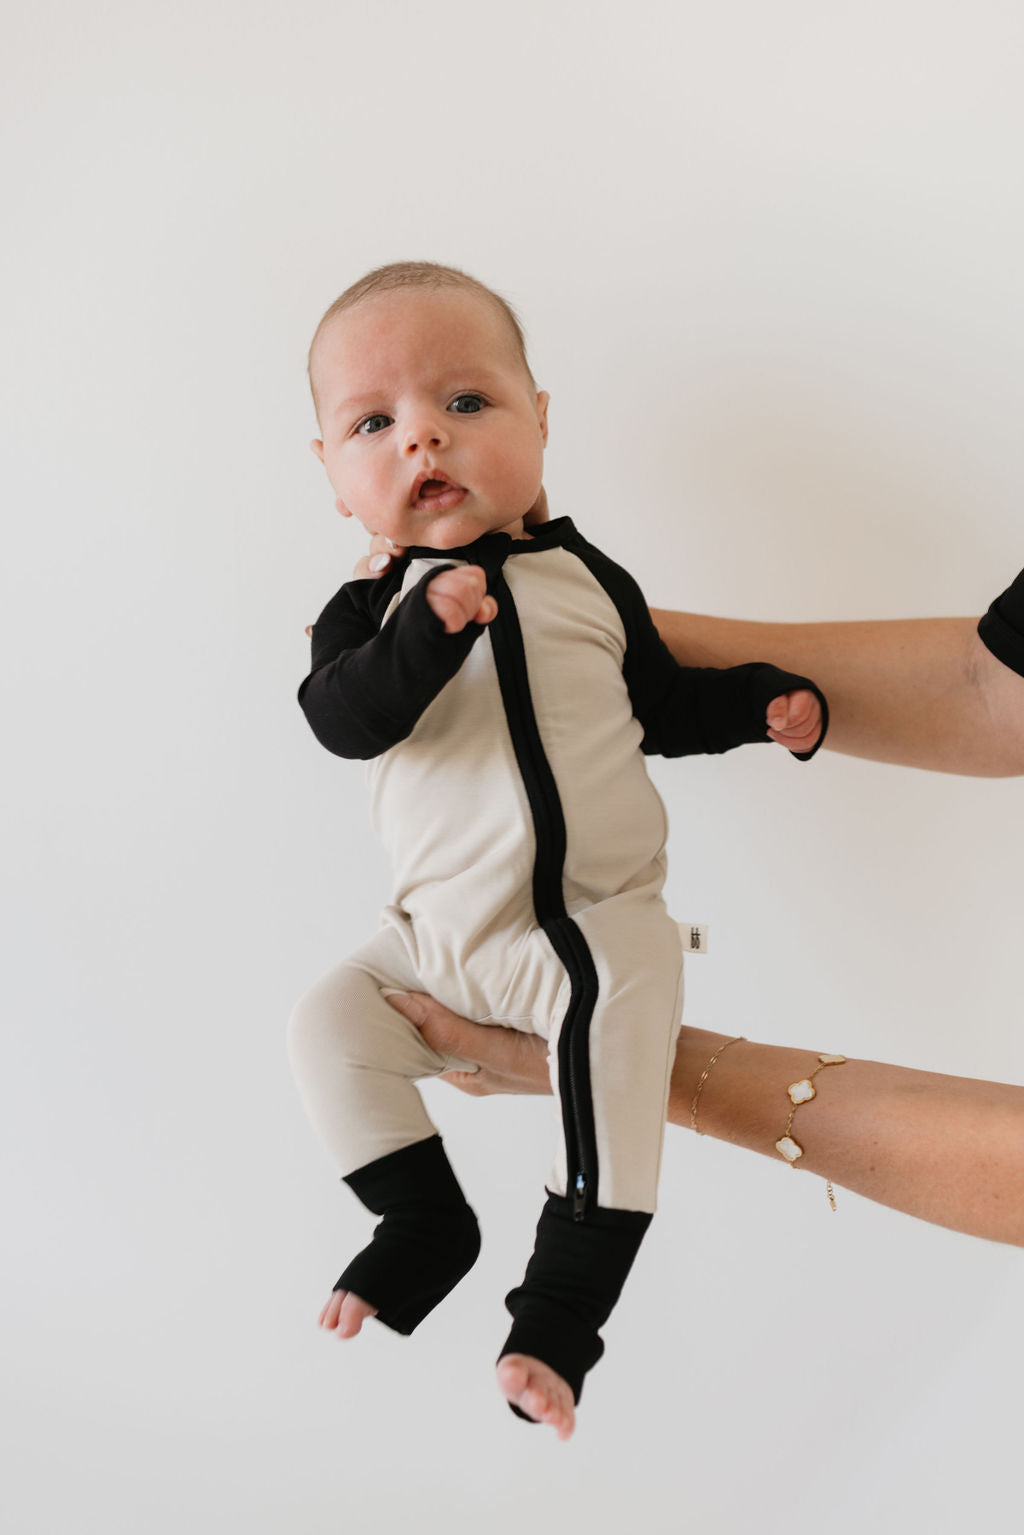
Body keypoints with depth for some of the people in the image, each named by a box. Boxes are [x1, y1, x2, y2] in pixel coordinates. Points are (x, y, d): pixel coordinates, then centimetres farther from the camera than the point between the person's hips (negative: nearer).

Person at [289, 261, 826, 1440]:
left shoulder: (585, 578, 3)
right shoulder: (370, 607, 0)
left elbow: (664, 703, 16)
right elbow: (342, 720, -21)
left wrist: (763, 704, 0)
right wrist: (426, 628, -36)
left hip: (597, 924, -2)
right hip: (442, 937, 3)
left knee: (616, 1010, -29)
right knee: (327, 1023, -7)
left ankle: (567, 1293, -21)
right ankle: (426, 1220, 10)